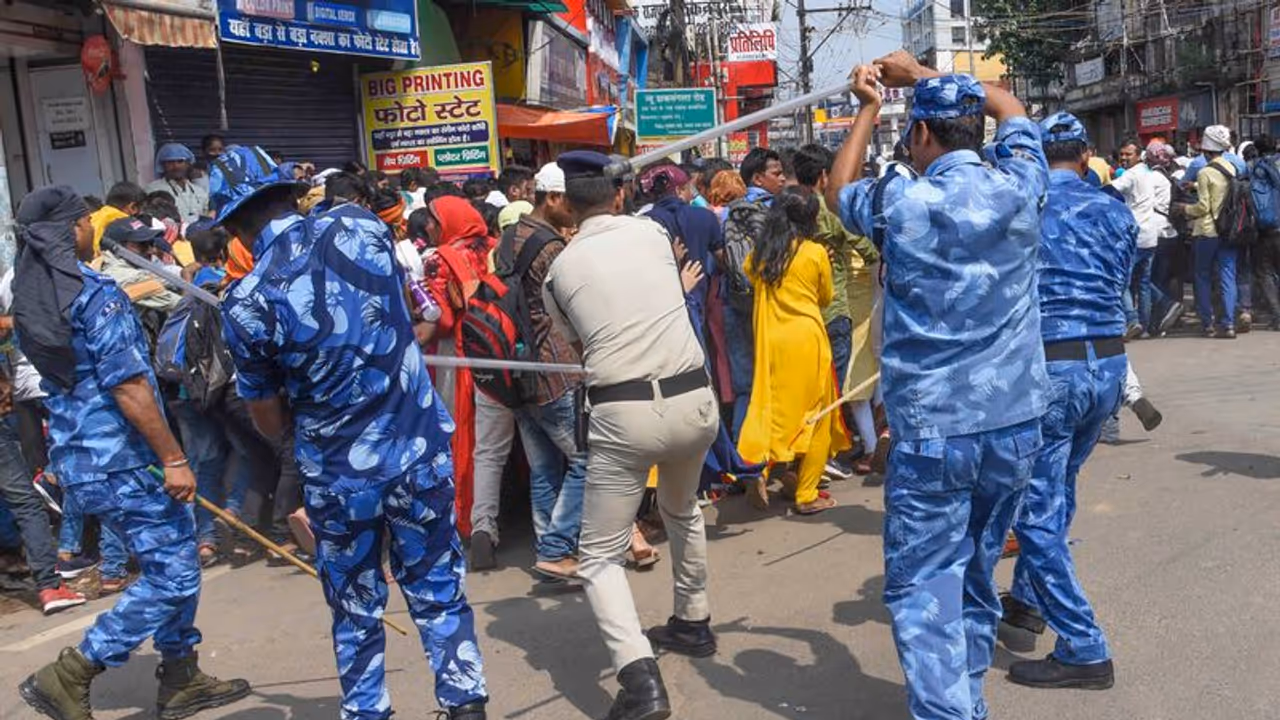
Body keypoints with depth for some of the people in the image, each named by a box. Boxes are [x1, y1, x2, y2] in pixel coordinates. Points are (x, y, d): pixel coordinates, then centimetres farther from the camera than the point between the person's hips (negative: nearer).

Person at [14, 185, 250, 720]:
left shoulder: (28, 298, 10)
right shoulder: (95, 292, -18)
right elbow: (128, 385, -22)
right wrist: (173, 458, -19)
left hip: (78, 457, 10)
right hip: (120, 460, -9)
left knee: (171, 562, 17)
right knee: (172, 576, -2)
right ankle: (67, 676, 1)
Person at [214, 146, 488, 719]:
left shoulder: (246, 303, -13)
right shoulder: (359, 226, -6)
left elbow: (271, 425, -1)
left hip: (341, 472, -2)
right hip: (422, 449, 2)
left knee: (355, 608, 17)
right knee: (438, 589, 16)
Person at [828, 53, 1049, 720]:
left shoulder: (901, 202, -10)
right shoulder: (1018, 188, 0)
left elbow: (839, 191, 14)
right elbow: (1013, 110, 22)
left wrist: (867, 108, 25)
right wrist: (923, 74, 29)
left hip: (931, 430, -4)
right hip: (1015, 422, 5)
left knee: (923, 586, 0)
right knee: (977, 572, 18)